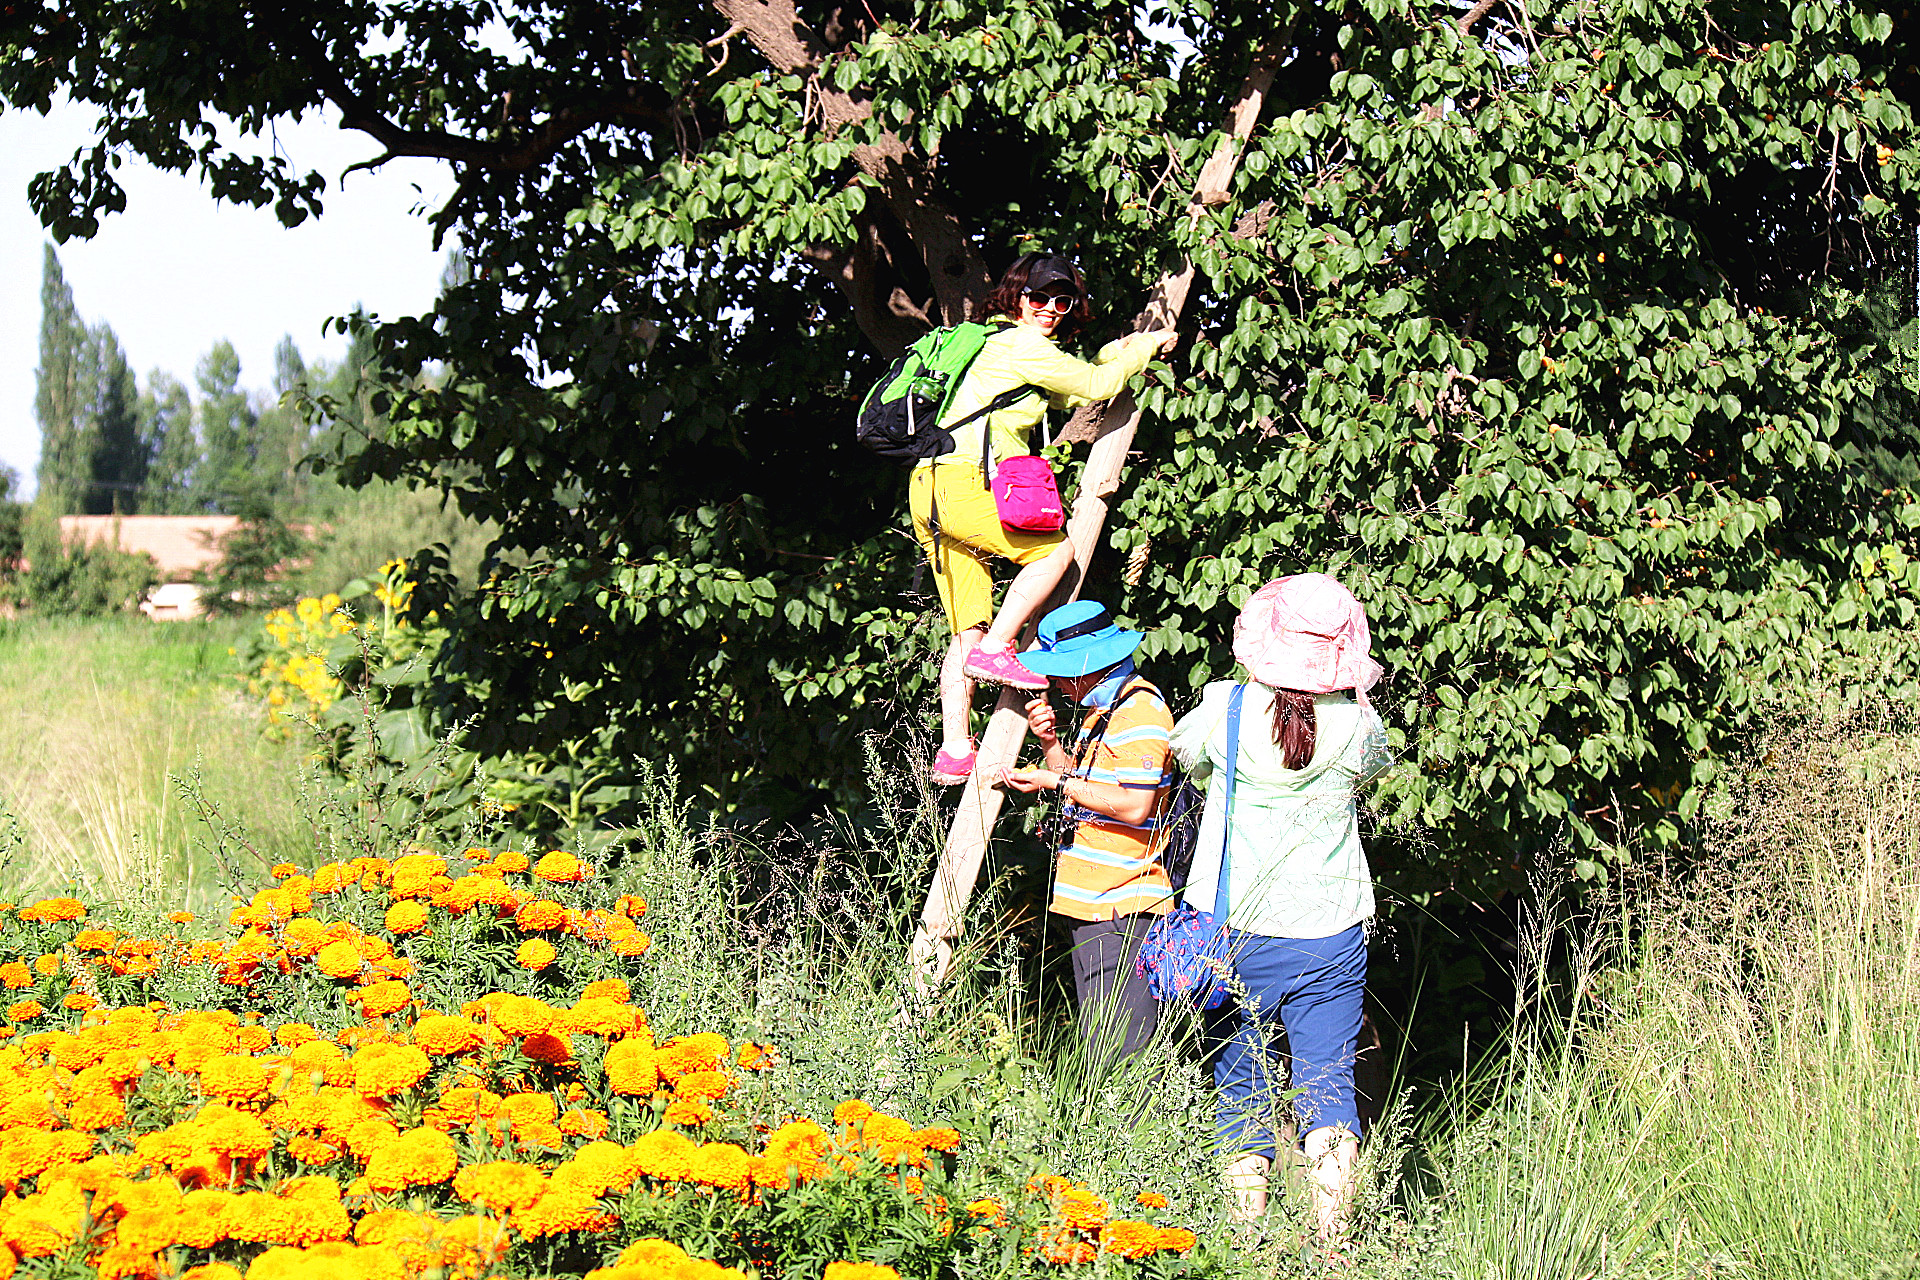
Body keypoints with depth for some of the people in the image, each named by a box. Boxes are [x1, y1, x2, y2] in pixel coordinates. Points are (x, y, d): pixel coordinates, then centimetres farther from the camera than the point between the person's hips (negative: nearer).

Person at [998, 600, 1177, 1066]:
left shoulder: (1139, 712, -15)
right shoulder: (1104, 707, 17)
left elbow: (1134, 805, -24)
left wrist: (1055, 781, -17)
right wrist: (1051, 743, 4)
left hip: (1121, 909, -11)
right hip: (1092, 903, 11)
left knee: (1117, 1058, -11)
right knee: (1096, 1045, 13)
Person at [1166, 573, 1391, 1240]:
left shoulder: (1225, 710, -12)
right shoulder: (1356, 725, -11)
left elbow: (1181, 754, 9)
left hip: (1236, 931, 0)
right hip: (1330, 935, 0)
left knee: (1242, 1083, 12)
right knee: (1327, 1079, 6)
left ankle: (1249, 1225, 16)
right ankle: (1332, 1234, -6)